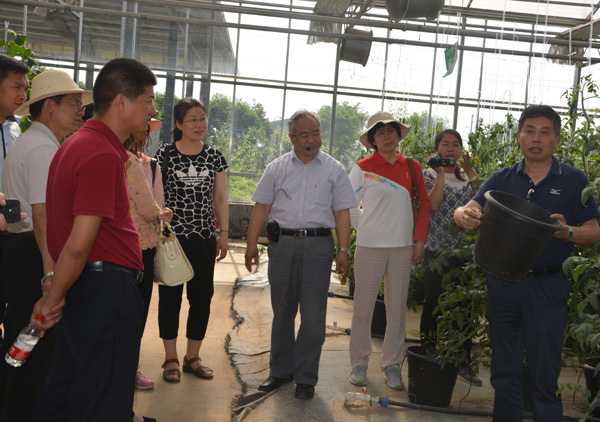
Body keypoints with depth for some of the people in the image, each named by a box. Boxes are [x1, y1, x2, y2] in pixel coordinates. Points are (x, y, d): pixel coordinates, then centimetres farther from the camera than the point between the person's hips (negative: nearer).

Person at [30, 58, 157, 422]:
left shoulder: (76, 144, 14)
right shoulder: (103, 154, -18)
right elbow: (79, 244, -22)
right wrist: (53, 300, -9)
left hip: (82, 291, 10)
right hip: (107, 289, -10)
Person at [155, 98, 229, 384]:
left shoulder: (215, 156, 8)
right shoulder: (166, 155, -2)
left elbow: (220, 198, 10)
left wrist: (224, 233, 5)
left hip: (204, 237, 4)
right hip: (172, 234, -3)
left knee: (202, 296, 7)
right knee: (170, 296, 3)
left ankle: (192, 357, 21)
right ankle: (171, 358, 16)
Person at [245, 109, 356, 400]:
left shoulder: (334, 169, 6)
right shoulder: (277, 168, 9)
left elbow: (342, 212, 4)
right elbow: (261, 207, 9)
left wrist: (343, 250, -3)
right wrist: (252, 245, 3)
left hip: (318, 245, -1)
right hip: (282, 242, 2)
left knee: (313, 315, -1)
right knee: (282, 310, 10)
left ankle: (306, 377, 11)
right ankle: (280, 370, 23)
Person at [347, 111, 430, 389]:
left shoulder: (411, 167, 7)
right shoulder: (363, 168, -1)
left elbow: (424, 204, 10)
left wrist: (420, 240, 4)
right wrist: (367, 229, 7)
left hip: (402, 246, 2)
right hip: (370, 246, -2)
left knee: (397, 308, 7)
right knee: (363, 306, 3)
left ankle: (391, 365, 19)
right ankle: (359, 364, 16)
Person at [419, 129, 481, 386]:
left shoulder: (466, 178, 15)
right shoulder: (429, 175, 3)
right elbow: (433, 204, -14)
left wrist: (469, 169, -5)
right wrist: (441, 172, -14)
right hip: (437, 250, -4)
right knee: (434, 304, 3)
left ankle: (463, 363, 15)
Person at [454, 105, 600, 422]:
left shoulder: (574, 180, 1)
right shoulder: (502, 179, 6)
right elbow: (469, 210, -4)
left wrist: (567, 232, -21)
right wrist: (463, 215, -28)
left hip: (548, 286, -2)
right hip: (502, 283, 3)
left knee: (545, 373, 1)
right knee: (504, 368, 15)